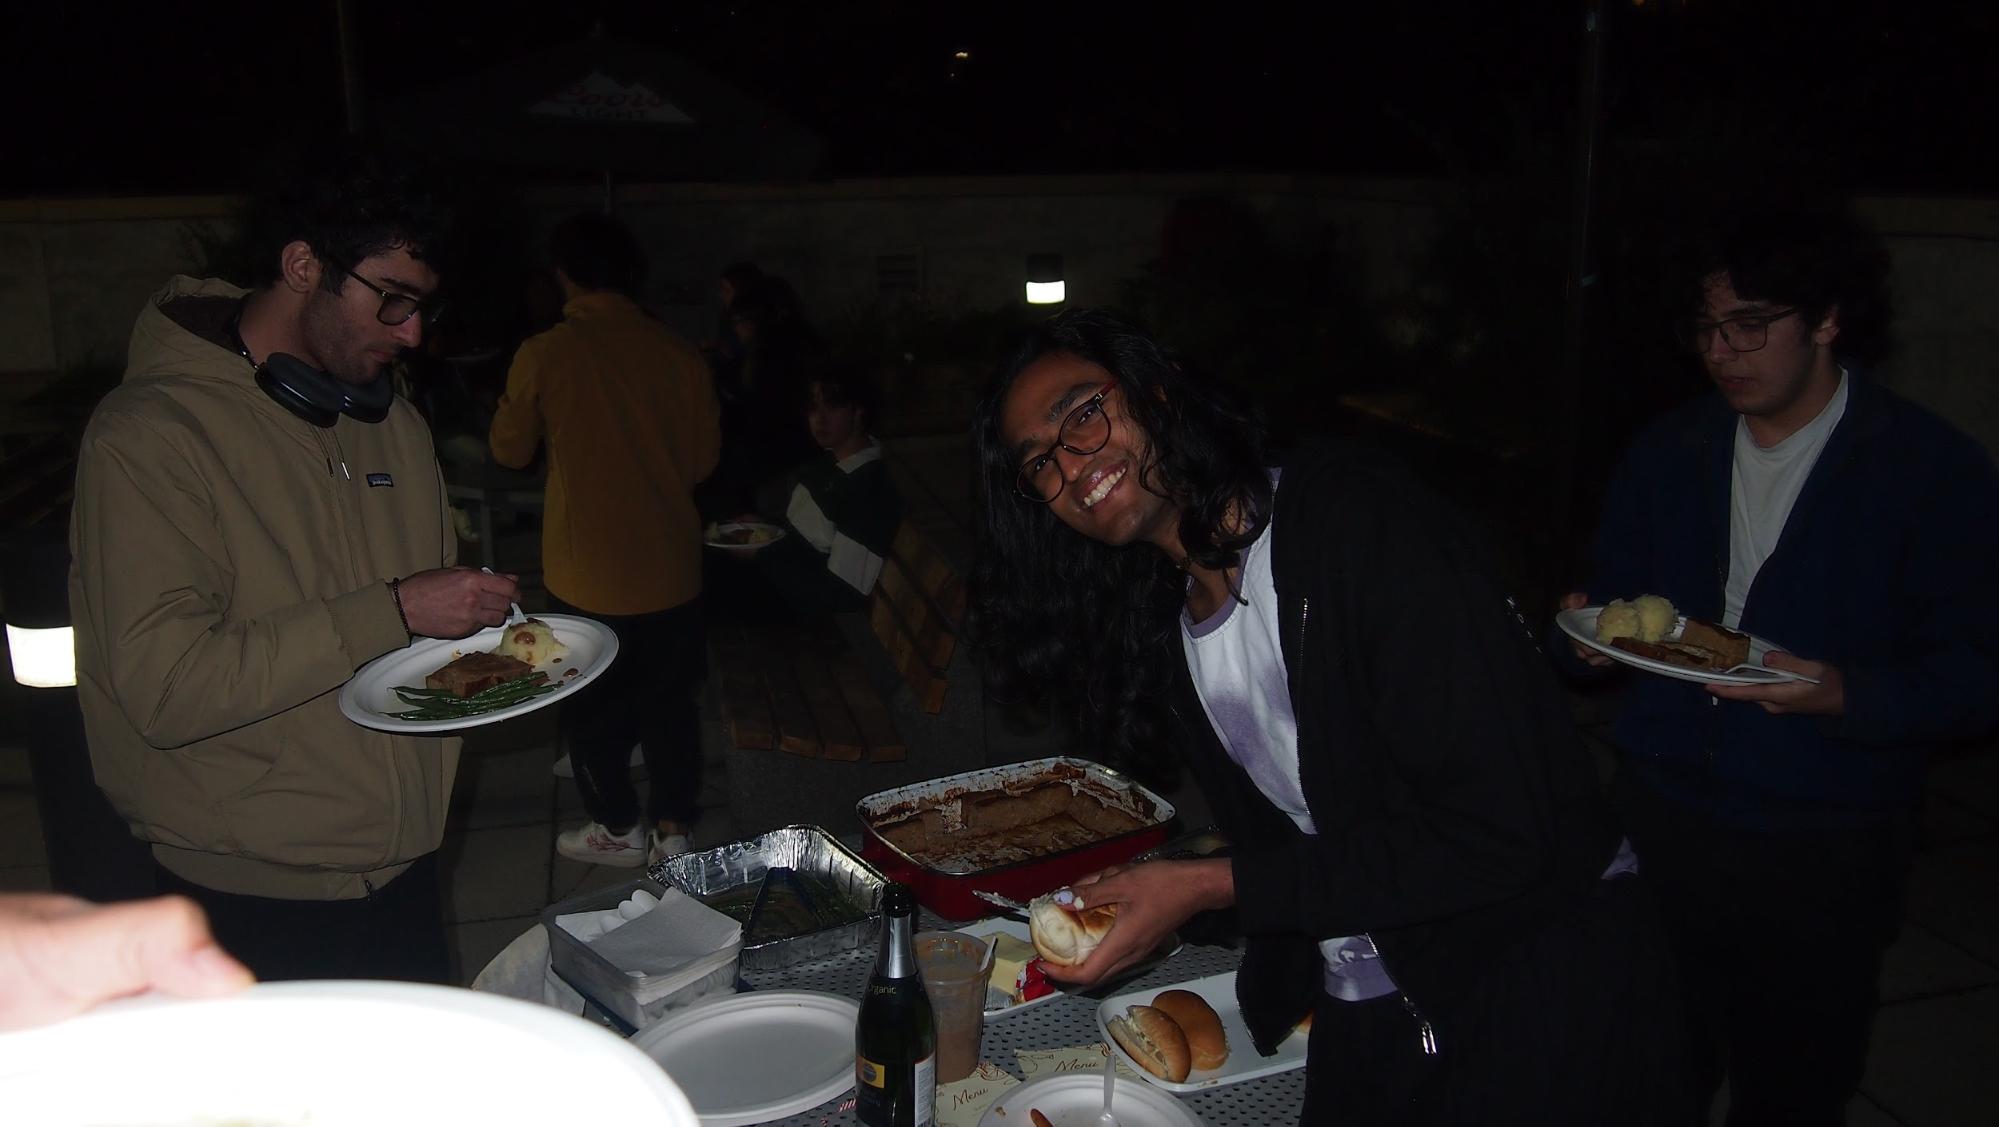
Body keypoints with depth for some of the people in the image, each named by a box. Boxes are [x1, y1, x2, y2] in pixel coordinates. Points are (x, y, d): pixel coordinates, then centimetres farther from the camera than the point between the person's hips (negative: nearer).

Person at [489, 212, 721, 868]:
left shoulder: (545, 354, -12)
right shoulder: (678, 354, -6)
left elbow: (510, 451, 2)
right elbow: (705, 458, 3)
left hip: (588, 574, -3)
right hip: (670, 567, 3)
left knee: (593, 709, 15)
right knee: (669, 701, 17)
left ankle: (619, 830, 26)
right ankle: (672, 824, 27)